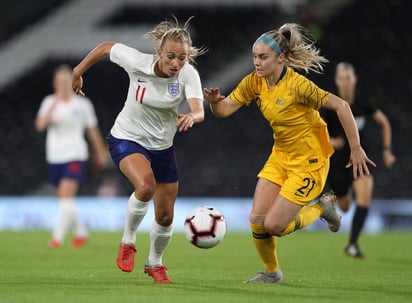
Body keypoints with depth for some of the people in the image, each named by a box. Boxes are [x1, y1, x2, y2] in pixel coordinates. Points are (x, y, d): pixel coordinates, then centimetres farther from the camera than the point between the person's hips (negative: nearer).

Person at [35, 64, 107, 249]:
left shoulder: (82, 104, 0)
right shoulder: (49, 102, 3)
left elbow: (92, 130, 11)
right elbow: (40, 126, -12)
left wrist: (100, 153, 17)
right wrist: (54, 106, -21)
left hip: (75, 156, -4)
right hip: (54, 157, 4)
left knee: (66, 197, -18)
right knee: (63, 199, 12)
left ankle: (58, 237, -19)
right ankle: (81, 232, 31)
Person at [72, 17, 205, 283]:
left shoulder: (188, 74, -22)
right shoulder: (137, 62, -24)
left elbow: (199, 110, -37)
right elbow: (106, 47, -5)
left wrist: (192, 117, -60)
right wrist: (78, 72, 4)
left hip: (162, 146, 3)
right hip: (127, 138, -3)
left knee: (165, 216, 8)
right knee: (146, 184, -33)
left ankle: (155, 263, 37)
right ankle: (128, 242, -8)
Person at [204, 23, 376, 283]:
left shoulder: (297, 85, -26)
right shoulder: (254, 81, -5)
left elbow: (341, 106, -25)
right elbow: (225, 110, -5)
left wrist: (356, 149, -23)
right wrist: (215, 101, -30)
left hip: (309, 162, -7)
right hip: (280, 157, 7)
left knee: (274, 225, -10)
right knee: (257, 219, -2)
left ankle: (322, 208, 17)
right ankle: (272, 272, 23)